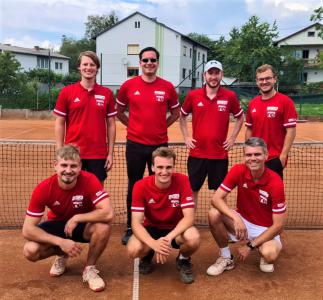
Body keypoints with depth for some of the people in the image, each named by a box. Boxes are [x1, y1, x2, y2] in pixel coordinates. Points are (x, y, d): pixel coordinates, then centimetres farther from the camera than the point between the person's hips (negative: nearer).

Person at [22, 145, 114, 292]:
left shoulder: (89, 180, -29)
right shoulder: (43, 189, -25)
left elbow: (108, 213, -37)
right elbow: (28, 229, -24)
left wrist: (76, 218, -33)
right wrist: (61, 242, -33)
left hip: (83, 224, -1)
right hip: (57, 225, 2)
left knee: (103, 227, -34)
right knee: (30, 250, -25)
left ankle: (89, 269, -6)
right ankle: (61, 255, 11)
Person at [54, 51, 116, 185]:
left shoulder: (107, 93, 2)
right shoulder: (66, 92, 0)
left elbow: (111, 124, 6)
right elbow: (59, 123, 2)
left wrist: (110, 153, 2)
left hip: (98, 154, 1)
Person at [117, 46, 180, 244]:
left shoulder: (167, 87, 0)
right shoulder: (129, 85, -1)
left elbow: (175, 113, 13)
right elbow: (119, 111, 13)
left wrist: (161, 126, 5)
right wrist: (132, 125, 4)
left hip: (160, 144, 0)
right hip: (135, 145, 0)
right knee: (134, 187, 8)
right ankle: (131, 228, 20)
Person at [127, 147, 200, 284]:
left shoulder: (182, 181, -21)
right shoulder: (141, 186, -20)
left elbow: (189, 217, -24)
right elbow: (136, 223, -23)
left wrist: (168, 238, -40)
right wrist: (153, 243, -43)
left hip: (176, 229, 0)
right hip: (151, 228, 1)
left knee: (193, 239, -34)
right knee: (133, 249, -30)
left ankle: (183, 260, 4)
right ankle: (147, 256, 11)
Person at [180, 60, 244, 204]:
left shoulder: (230, 96, -2)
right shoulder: (193, 95, -1)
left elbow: (240, 117, 12)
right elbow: (182, 115, 14)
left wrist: (232, 138, 3)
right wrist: (186, 137, 5)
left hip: (220, 154, 0)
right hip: (197, 153, 1)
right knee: (193, 190, 10)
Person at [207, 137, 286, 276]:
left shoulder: (275, 182, -24)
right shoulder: (238, 171, -16)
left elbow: (278, 225, -21)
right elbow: (216, 198, -19)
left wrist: (250, 245, -21)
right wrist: (236, 218, -35)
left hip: (265, 229, -3)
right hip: (242, 221, 3)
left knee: (270, 255, -34)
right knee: (214, 214, -25)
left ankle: (264, 253, 7)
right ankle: (226, 258, -1)